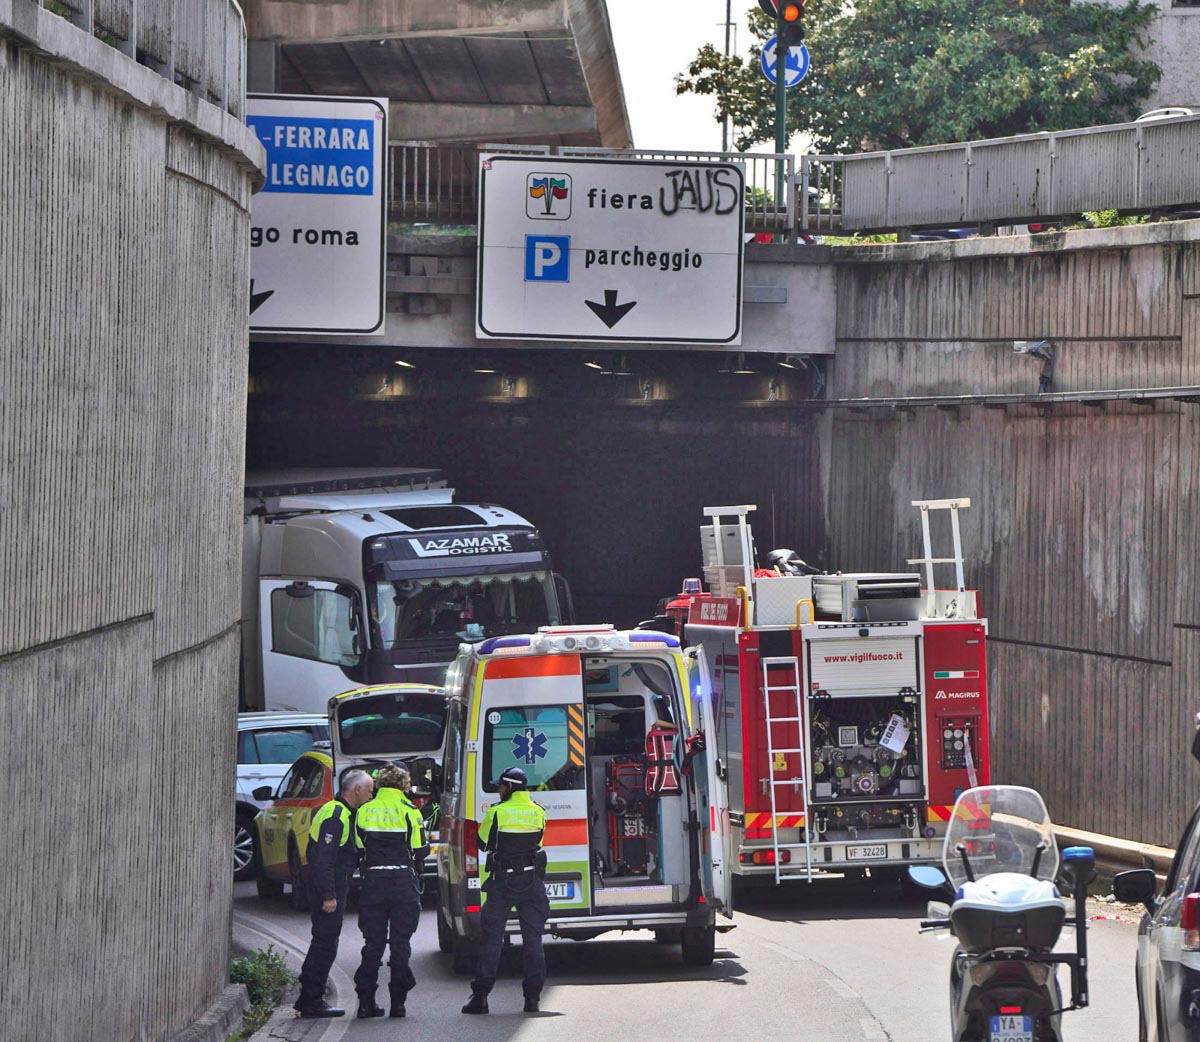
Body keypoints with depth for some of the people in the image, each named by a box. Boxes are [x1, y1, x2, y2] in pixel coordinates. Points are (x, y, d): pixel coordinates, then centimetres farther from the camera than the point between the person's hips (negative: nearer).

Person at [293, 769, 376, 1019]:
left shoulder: (343, 813, 16)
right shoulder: (335, 816, -17)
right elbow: (324, 858, -24)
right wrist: (328, 895, -25)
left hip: (330, 887, 11)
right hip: (329, 887, -11)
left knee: (324, 941, 16)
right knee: (326, 943, -8)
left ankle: (309, 999, 22)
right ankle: (312, 1001, -5)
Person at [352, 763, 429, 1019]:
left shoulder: (365, 810, 3)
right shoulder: (409, 811, -5)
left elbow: (359, 848, 4)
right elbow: (420, 851, -4)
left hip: (373, 882, 2)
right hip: (404, 881, -2)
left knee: (373, 942, 8)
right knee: (400, 942, 4)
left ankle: (366, 1000, 4)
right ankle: (398, 1001, 4)